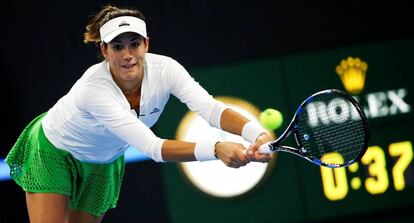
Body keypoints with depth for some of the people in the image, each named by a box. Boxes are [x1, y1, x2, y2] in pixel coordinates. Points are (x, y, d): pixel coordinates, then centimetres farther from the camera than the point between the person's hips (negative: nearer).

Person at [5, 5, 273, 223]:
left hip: (104, 161, 5)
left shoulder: (165, 69, -27)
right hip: (53, 150, -5)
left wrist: (258, 134, -60)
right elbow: (152, 146, -49)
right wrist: (216, 149, -63)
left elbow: (211, 107, -40)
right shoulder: (93, 88, -41)